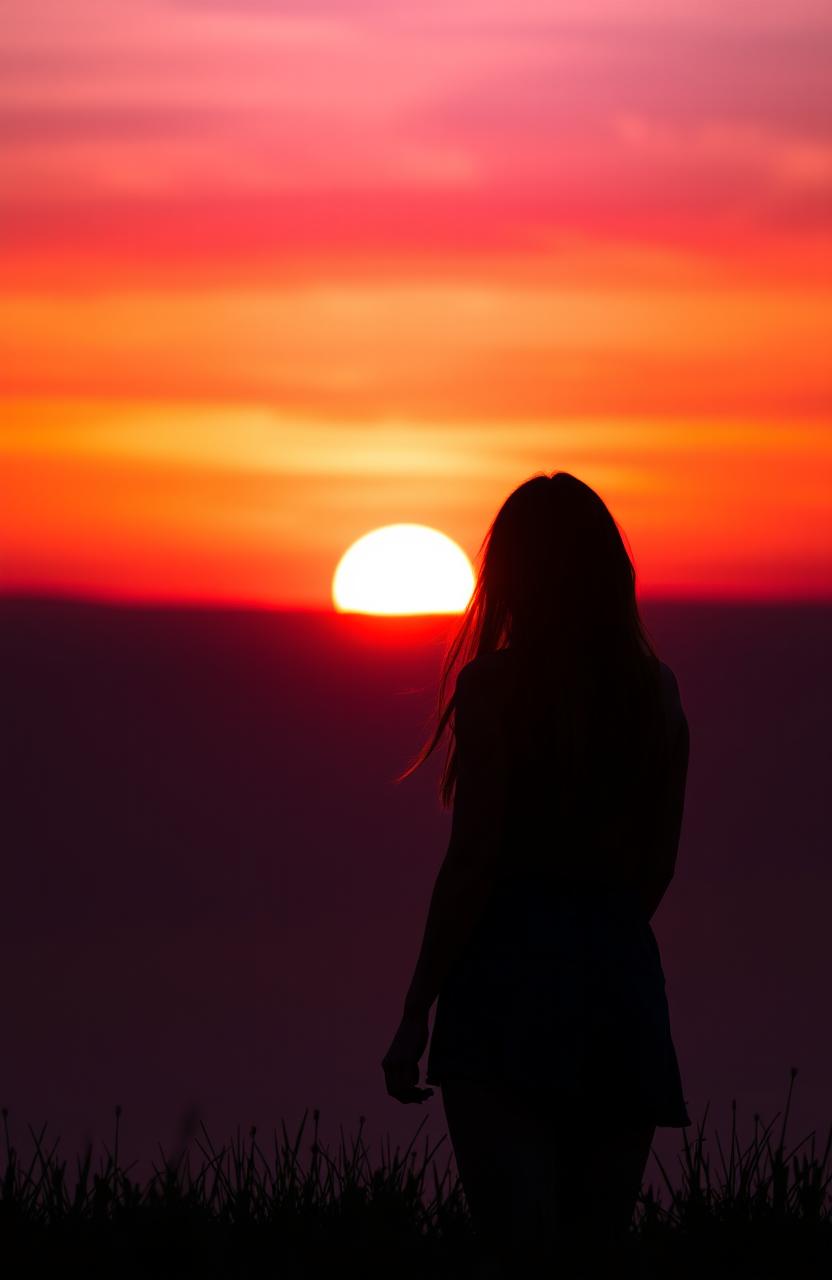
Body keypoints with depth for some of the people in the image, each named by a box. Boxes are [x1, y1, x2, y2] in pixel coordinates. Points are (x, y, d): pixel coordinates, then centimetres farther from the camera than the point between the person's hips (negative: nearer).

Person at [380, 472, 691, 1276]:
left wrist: (415, 1015, -6)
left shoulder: (494, 686, -6)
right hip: (623, 983, 5)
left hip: (510, 977, -5)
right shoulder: (657, 693, 9)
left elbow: (473, 859, -11)